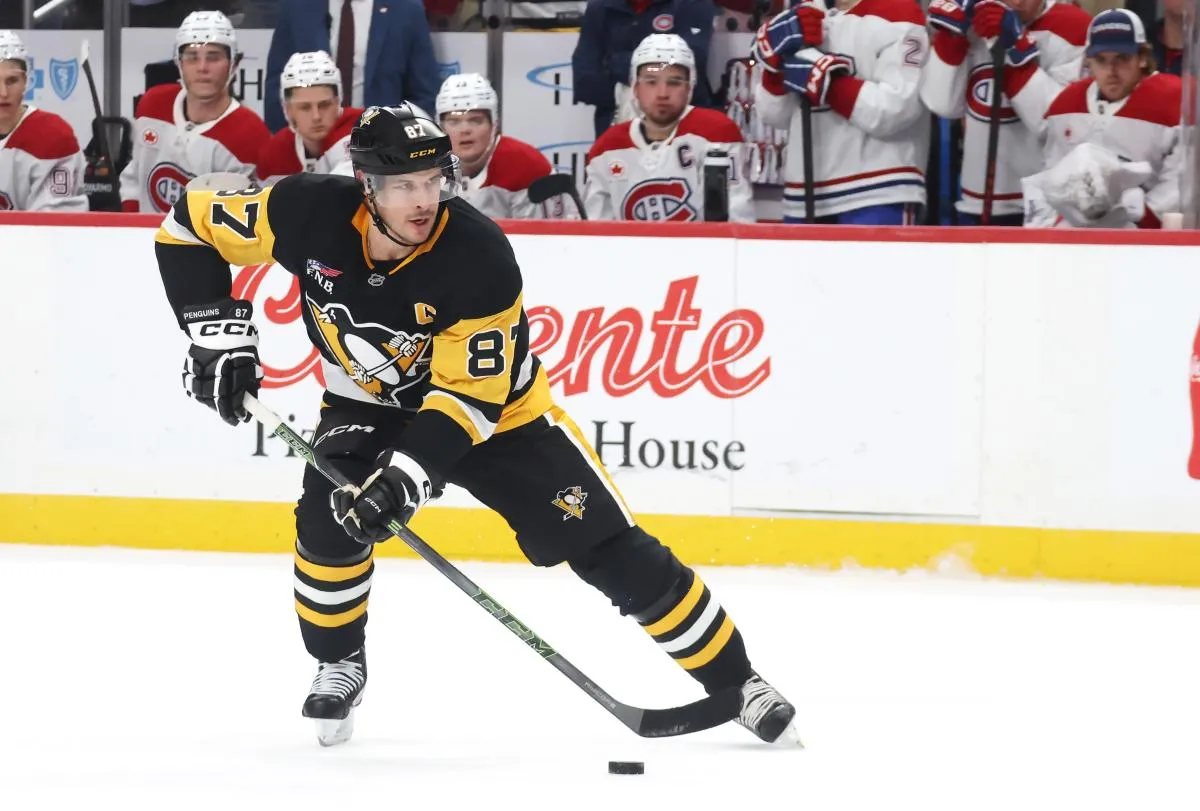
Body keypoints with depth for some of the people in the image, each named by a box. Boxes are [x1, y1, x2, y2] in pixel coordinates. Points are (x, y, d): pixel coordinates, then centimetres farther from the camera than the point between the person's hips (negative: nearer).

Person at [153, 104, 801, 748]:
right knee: (328, 521, -24)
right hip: (368, 401, 2)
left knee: (615, 551, -9)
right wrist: (216, 330, -19)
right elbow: (188, 228, -12)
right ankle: (338, 665, 4)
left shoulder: (480, 257, -33)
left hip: (495, 406, -2)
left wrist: (407, 473, -42)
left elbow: (470, 394, -30)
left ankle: (734, 681, 4)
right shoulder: (310, 216, -26)